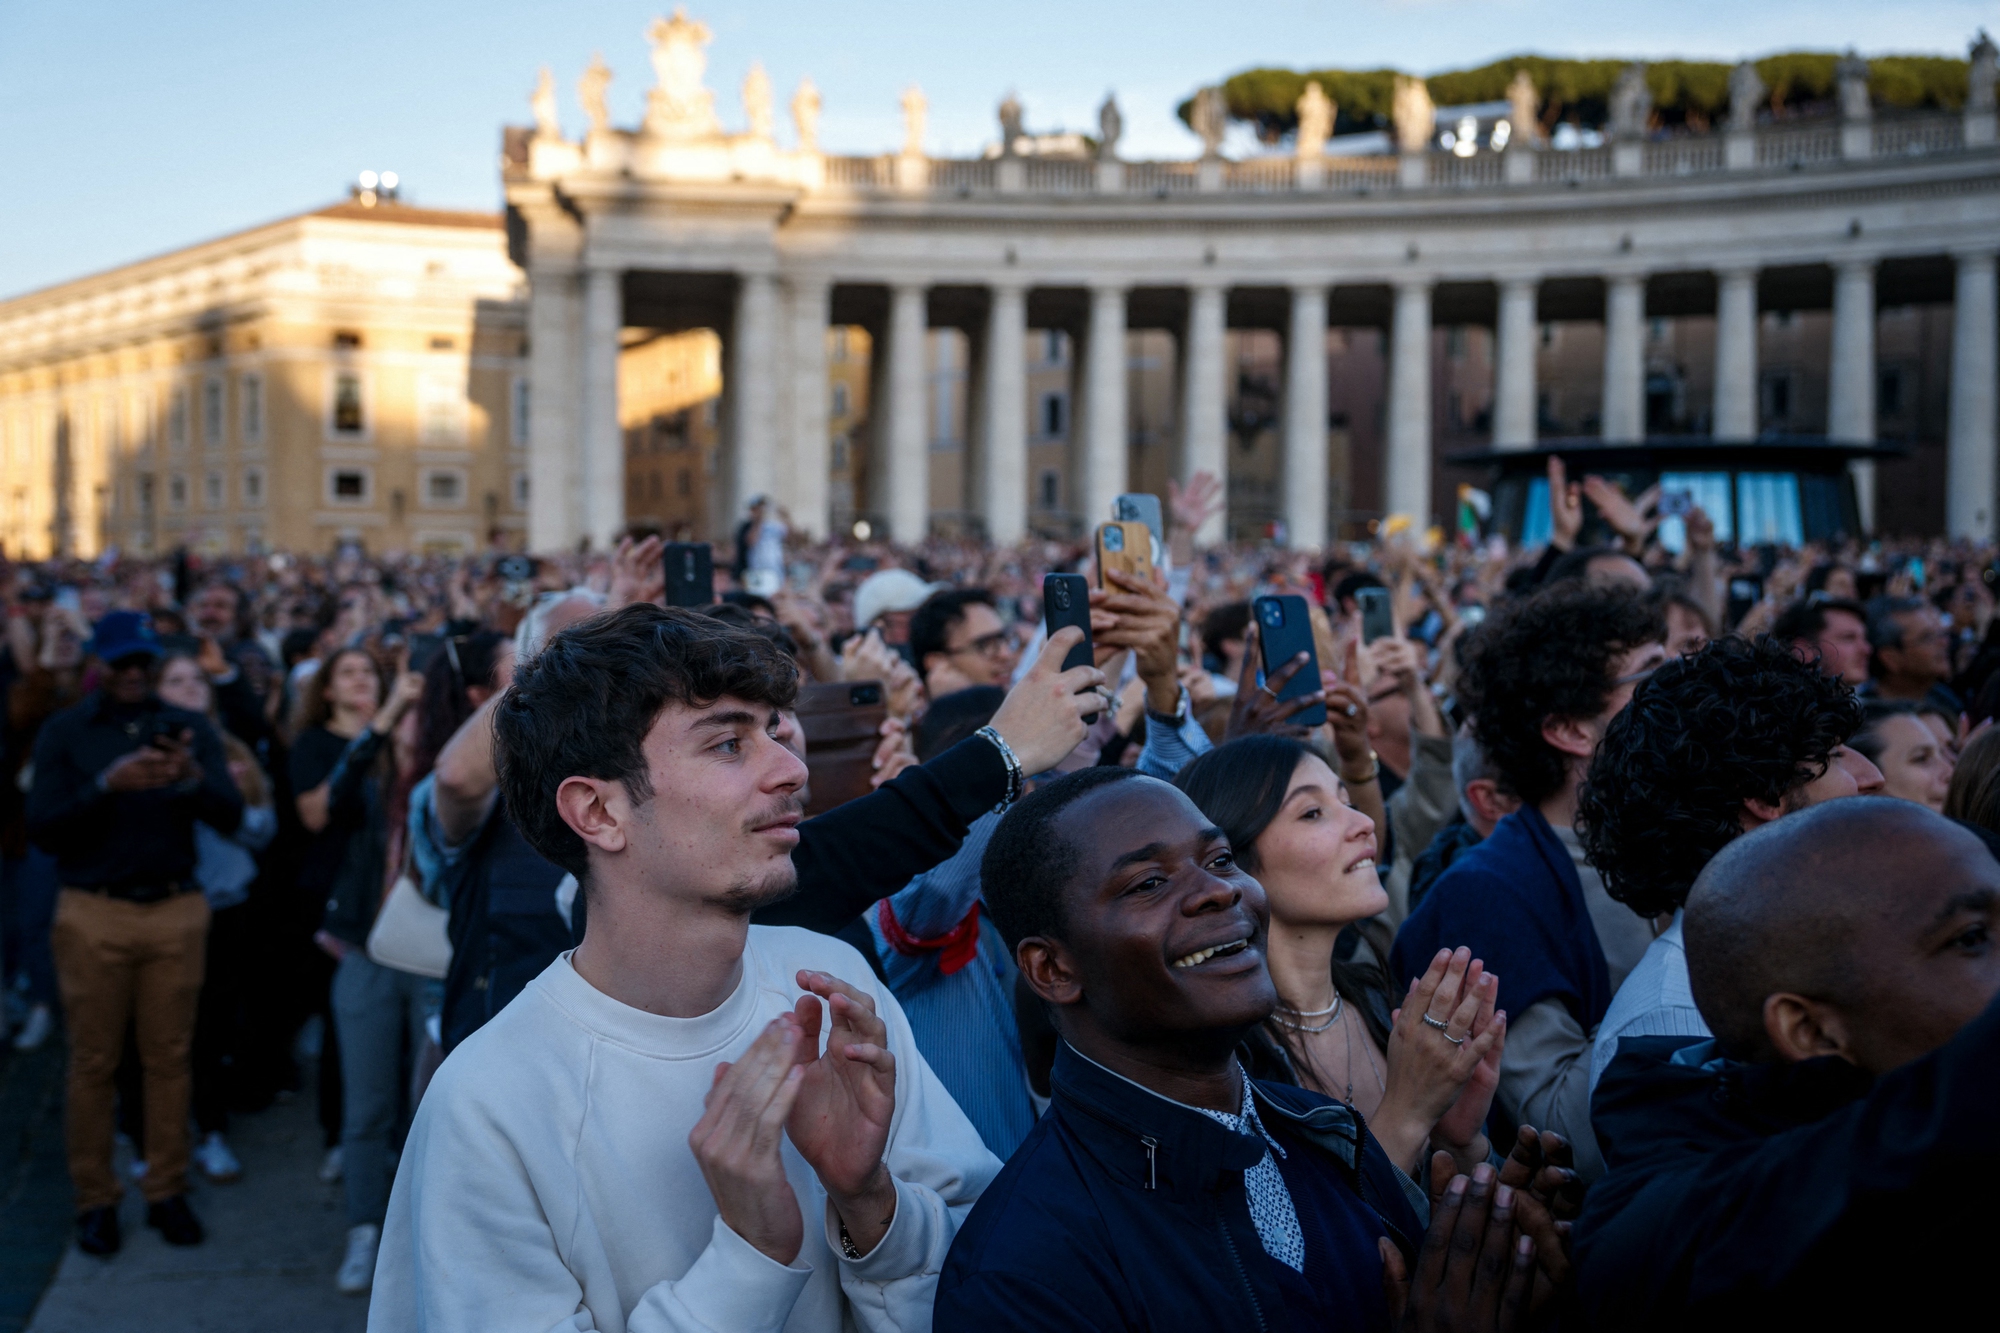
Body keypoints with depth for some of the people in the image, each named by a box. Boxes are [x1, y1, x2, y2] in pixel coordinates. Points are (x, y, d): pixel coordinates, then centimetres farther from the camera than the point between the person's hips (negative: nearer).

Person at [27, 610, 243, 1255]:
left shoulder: (189, 728, 7)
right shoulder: (64, 732, 4)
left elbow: (231, 816, -2)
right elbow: (43, 829, -5)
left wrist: (193, 779, -22)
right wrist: (107, 785, -19)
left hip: (175, 909, 1)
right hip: (92, 914, -1)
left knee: (169, 1059, 3)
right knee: (92, 1063, 2)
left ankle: (167, 1191, 14)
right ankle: (95, 1200, 12)